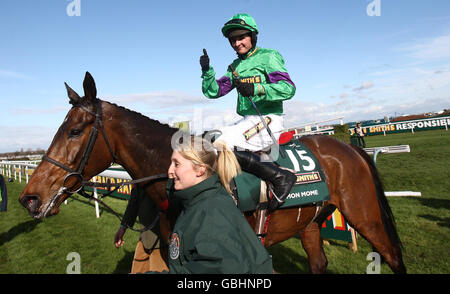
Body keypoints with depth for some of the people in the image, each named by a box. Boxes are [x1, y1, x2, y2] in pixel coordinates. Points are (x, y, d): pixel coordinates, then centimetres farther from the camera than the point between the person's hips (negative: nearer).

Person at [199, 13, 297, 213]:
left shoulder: (267, 57, -2)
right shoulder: (235, 66, 18)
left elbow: (288, 88, -15)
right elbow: (213, 92, 12)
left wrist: (256, 89, -27)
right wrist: (207, 70, -4)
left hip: (268, 121, -8)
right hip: (248, 122, 8)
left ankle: (279, 177, -22)